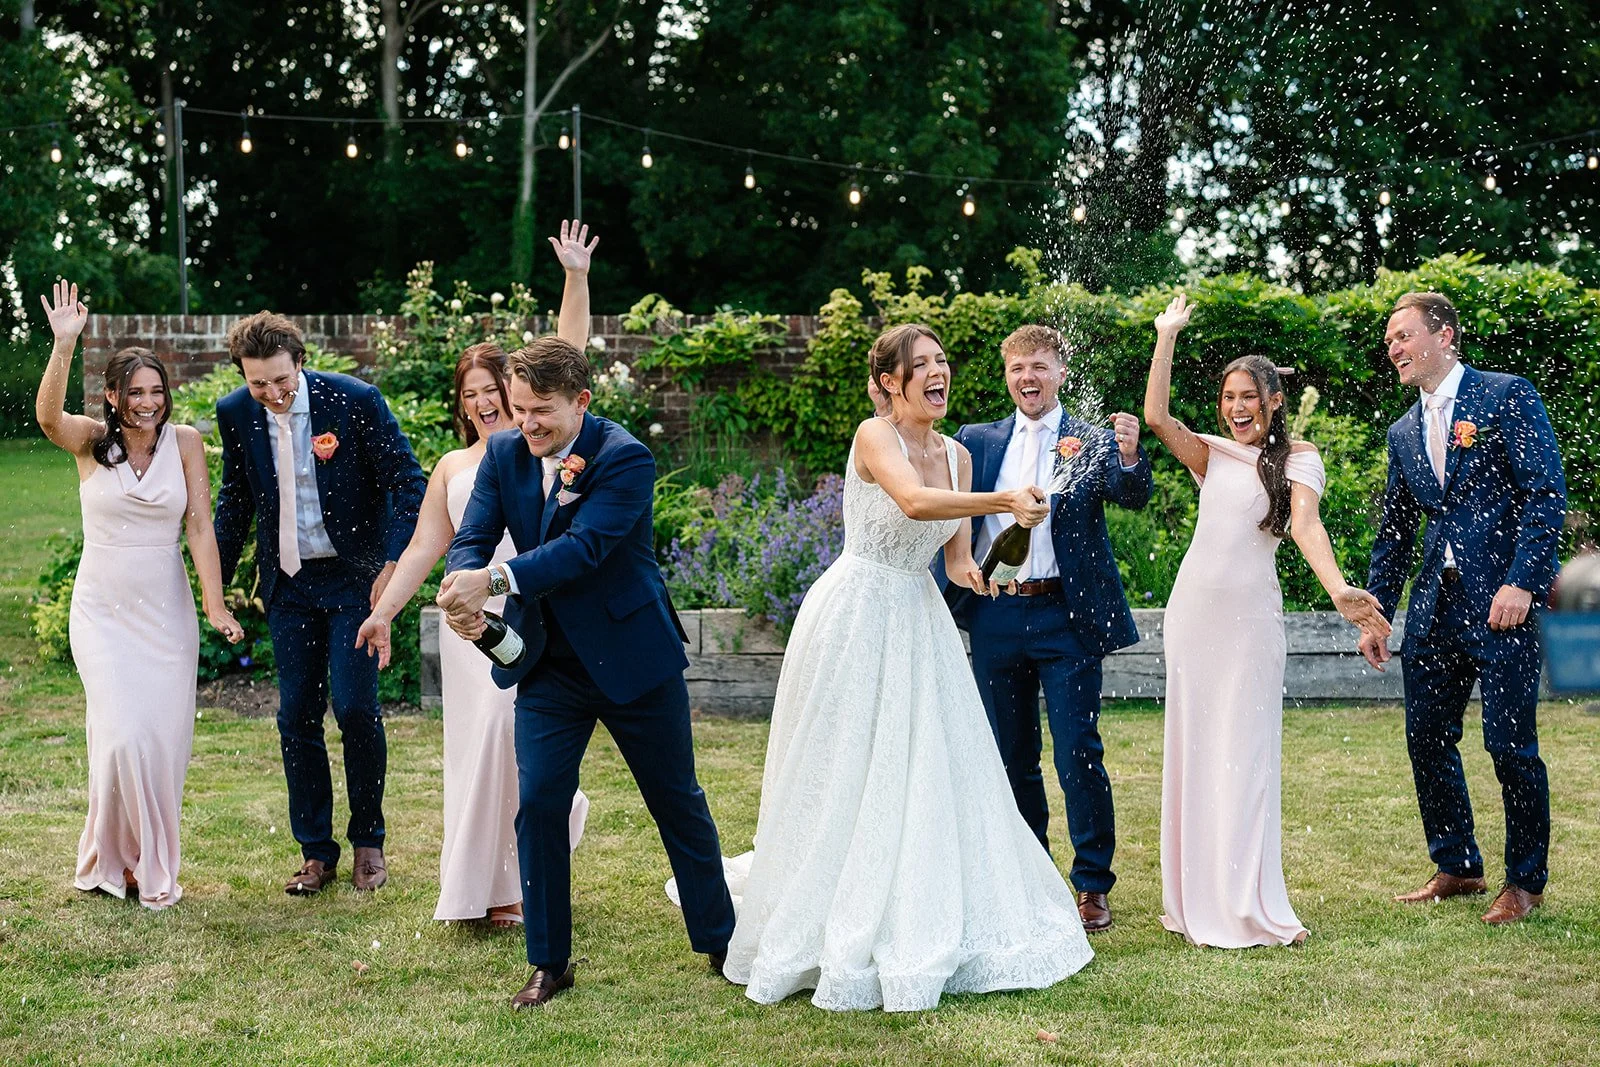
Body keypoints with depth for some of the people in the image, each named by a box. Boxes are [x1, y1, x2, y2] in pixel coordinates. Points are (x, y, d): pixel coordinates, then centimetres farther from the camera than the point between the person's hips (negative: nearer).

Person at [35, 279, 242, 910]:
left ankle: (153, 865, 20)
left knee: (164, 740, 2)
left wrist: (215, 605, -16)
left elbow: (199, 525, -7)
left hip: (166, 611, 1)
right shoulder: (91, 442, -4)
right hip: (103, 612, -1)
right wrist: (64, 345, -38)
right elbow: (47, 415, -25)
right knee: (124, 734, -10)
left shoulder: (184, 442, -2)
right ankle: (112, 861, 11)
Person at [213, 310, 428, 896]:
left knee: (356, 706, -8)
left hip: (354, 576, -3)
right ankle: (316, 852, 15)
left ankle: (368, 841, 12)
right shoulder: (235, 413, -3)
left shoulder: (355, 399, -14)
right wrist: (218, 576, 9)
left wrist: (394, 564, -19)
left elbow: (408, 482, -10)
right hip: (286, 583, 4)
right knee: (296, 716, 4)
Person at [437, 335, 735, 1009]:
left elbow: (584, 545, -30)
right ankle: (549, 963, 10)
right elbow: (472, 537, -10)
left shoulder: (626, 459, -19)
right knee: (538, 805, -3)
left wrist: (496, 580, -40)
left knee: (678, 802, 10)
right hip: (549, 663, 4)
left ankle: (720, 942, 27)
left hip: (633, 656, -4)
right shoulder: (504, 454, -2)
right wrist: (461, 591, -33)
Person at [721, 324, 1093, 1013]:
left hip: (919, 620, 7)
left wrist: (973, 573, -16)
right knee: (847, 777, -1)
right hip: (857, 614, -7)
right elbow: (916, 503, -32)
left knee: (932, 772, 8)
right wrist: (1006, 501, -40)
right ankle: (839, 936, 11)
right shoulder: (875, 437, -13)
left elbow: (955, 557, 6)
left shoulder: (957, 455, 8)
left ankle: (929, 929, 21)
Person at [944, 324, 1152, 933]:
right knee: (1011, 757, 12)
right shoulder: (977, 442, 11)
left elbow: (1133, 497, -12)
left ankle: (1093, 885, 6)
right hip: (995, 615, 3)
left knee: (1078, 755, -4)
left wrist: (1130, 457, -34)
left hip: (1066, 617, -3)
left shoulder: (1094, 441, 2)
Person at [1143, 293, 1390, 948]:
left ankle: (1248, 906, 1)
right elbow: (1155, 415, -5)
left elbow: (1305, 522, -14)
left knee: (1245, 751, -3)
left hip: (1251, 612, -3)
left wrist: (1339, 589, -31)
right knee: (1193, 748, 5)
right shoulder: (1210, 454, 10)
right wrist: (1167, 334, -2)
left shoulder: (1297, 458, 2)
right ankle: (1196, 900, 11)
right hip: (1193, 606, 3)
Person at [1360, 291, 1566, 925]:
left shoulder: (1507, 396, -3)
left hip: (1502, 604, -7)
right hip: (1435, 607, 7)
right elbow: (1394, 534, 21)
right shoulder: (1404, 432, 17)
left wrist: (1521, 583, -18)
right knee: (1427, 740, 9)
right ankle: (1456, 868, 23)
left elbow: (1547, 494, -10)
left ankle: (1525, 881, 11)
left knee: (1510, 745, -3)